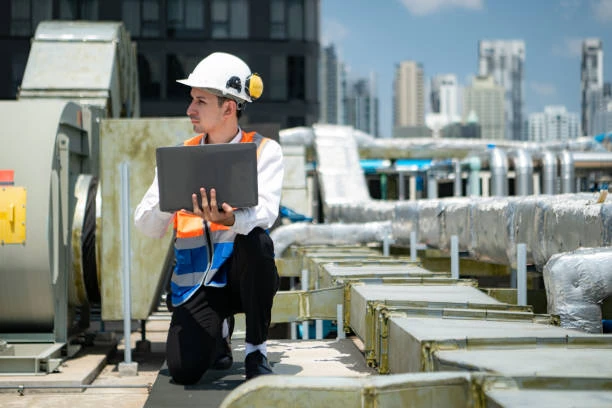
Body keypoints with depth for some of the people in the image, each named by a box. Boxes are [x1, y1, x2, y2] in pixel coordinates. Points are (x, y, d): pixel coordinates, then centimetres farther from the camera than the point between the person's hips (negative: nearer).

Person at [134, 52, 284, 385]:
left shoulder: (264, 151, -3)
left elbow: (265, 212, -21)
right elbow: (147, 227, -2)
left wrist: (230, 220, -44)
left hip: (244, 273, -2)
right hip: (198, 279, 2)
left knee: (255, 239, -36)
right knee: (183, 369, -19)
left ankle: (256, 351, -14)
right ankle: (219, 329, 19)